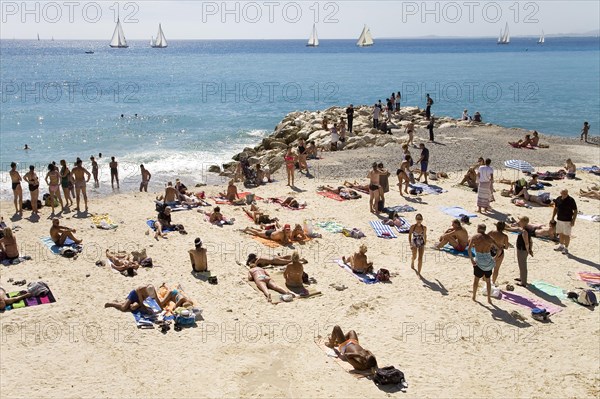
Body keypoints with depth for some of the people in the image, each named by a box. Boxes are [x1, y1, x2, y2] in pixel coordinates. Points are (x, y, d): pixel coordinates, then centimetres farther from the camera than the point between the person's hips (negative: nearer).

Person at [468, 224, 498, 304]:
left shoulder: (474, 237, -3)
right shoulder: (489, 238, 3)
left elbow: (469, 249, -13)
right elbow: (498, 249, 3)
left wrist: (471, 259, -11)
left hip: (479, 261, -2)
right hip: (488, 261, 2)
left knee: (476, 279, 15)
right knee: (488, 280, 16)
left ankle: (474, 297, 24)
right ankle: (489, 299, 20)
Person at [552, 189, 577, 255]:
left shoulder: (571, 200, -14)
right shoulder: (558, 199, 2)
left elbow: (575, 211, -10)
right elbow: (555, 209, 15)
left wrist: (573, 220, -15)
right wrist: (553, 217, 13)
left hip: (567, 220, -5)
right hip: (559, 220, 6)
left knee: (566, 235, 0)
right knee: (560, 233, 16)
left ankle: (566, 249, 8)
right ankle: (561, 246, 32)